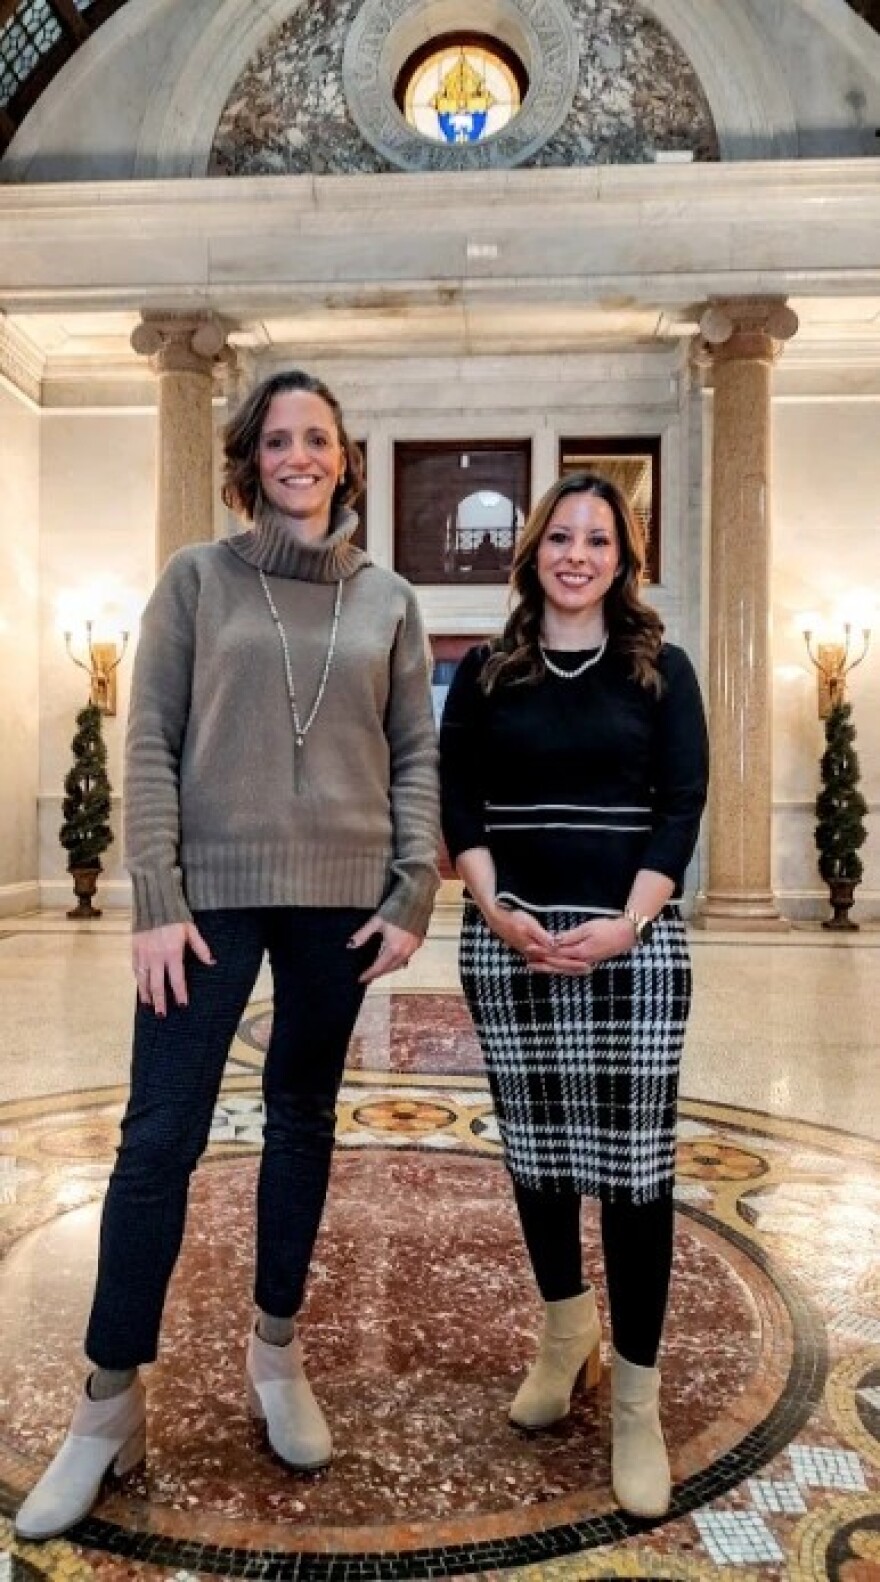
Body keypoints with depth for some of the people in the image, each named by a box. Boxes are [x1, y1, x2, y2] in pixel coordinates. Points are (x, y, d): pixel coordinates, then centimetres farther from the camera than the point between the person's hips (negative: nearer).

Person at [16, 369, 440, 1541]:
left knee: (303, 1121, 12)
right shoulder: (197, 579, 3)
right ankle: (110, 1403, 17)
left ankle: (276, 1352, 31)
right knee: (161, 1135, 0)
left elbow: (417, 755, 7)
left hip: (340, 897, 2)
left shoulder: (388, 600, 8)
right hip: (212, 890, -1)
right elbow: (150, 744, -1)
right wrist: (157, 901, -9)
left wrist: (412, 894, -2)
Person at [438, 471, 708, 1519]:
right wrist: (498, 913, -11)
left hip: (634, 942, -1)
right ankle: (565, 1327, 37)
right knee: (534, 1148, 12)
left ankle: (636, 1398, 16)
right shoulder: (485, 674, 8)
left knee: (634, 1162, 0)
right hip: (508, 941, 2)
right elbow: (457, 806, 3)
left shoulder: (661, 672, 5)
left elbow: (681, 808, -1)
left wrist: (624, 925, -14)